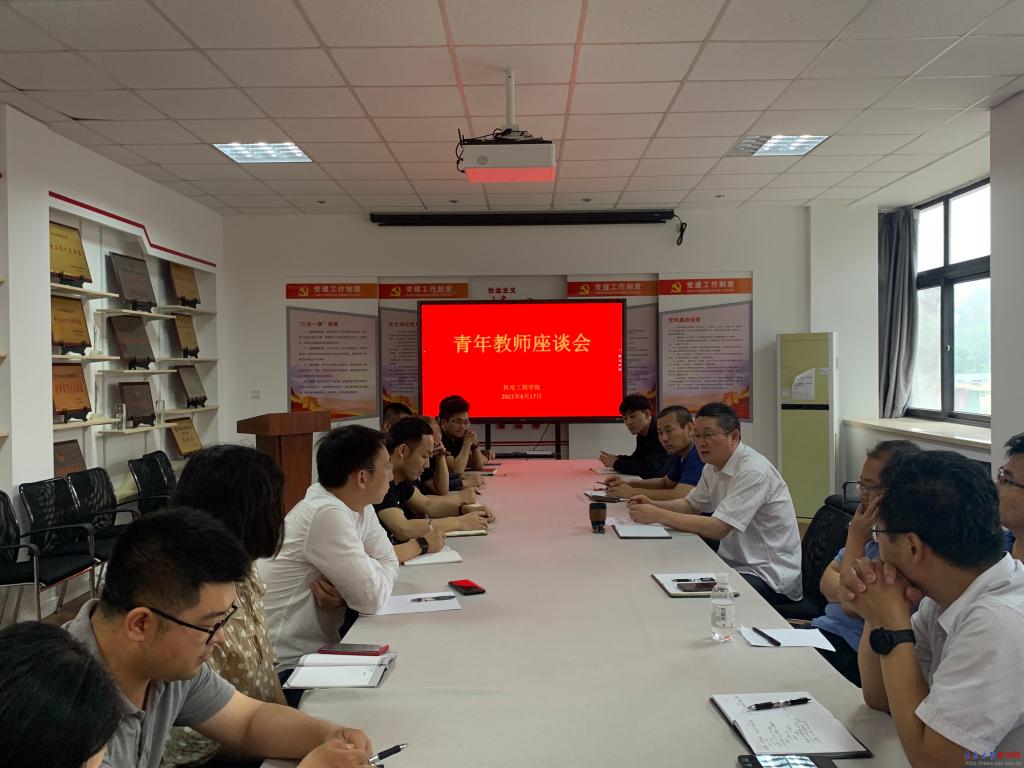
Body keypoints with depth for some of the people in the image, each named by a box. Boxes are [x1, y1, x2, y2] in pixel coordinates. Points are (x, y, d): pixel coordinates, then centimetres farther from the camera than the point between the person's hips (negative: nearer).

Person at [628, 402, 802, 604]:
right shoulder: (713, 466, 5)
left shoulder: (754, 471, -22)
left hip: (771, 576, -8)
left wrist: (658, 516, -24)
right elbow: (691, 505, 17)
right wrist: (653, 505, -3)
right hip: (736, 563, 8)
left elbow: (717, 528, -27)